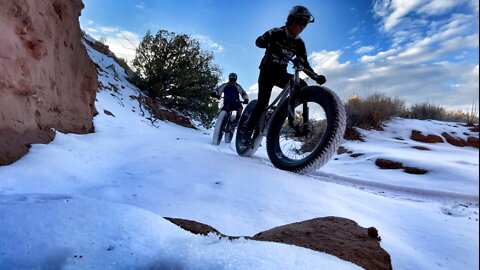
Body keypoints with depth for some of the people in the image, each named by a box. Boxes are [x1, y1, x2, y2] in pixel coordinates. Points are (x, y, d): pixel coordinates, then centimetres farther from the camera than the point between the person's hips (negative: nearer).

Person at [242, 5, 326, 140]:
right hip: (267, 71, -4)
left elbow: (304, 64, -1)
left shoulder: (299, 44, -1)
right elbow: (258, 42, -14)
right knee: (263, 101, -16)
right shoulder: (276, 32, -10)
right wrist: (271, 43, -35)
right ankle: (248, 128, -2)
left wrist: (316, 76, -15)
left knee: (301, 86, -19)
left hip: (281, 74, 4)